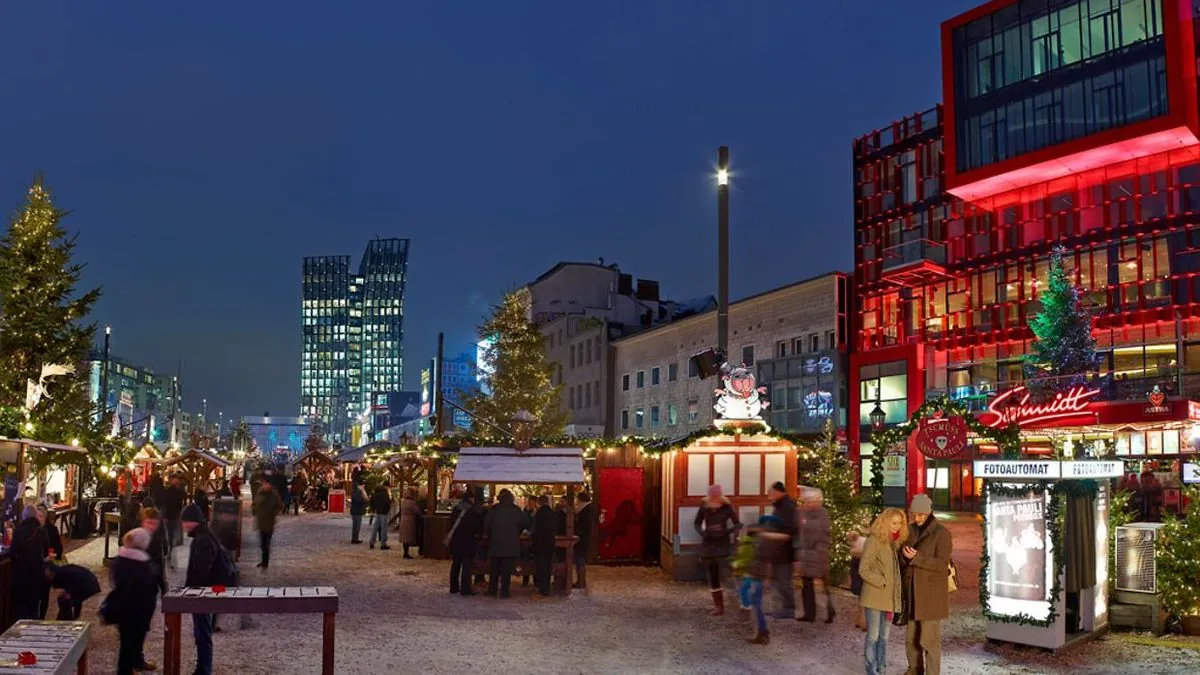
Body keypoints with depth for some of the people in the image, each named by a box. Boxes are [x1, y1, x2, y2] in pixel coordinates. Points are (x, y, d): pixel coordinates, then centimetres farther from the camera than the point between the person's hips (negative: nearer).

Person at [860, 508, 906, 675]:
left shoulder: (893, 542, 12)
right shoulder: (874, 540, -11)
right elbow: (864, 569, -15)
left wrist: (895, 591, 7)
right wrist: (882, 583, -15)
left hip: (890, 597, 7)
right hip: (875, 596, -7)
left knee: (884, 637, 12)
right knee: (873, 637, 0)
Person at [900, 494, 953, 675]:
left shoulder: (942, 533, -9)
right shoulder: (910, 531, 9)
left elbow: (942, 563, -16)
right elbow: (901, 559, 11)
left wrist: (917, 558, -26)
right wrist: (904, 555, -13)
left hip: (932, 594, -6)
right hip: (912, 592, 6)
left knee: (929, 639, -6)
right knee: (911, 638, 15)